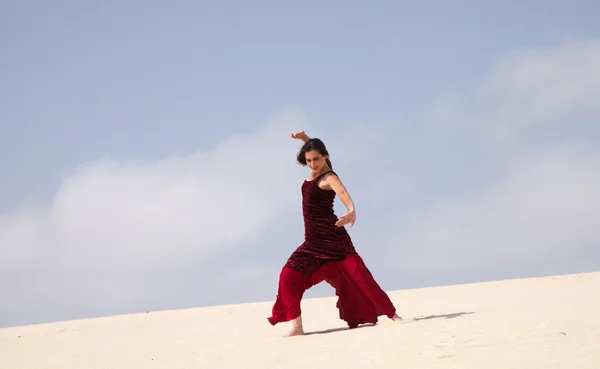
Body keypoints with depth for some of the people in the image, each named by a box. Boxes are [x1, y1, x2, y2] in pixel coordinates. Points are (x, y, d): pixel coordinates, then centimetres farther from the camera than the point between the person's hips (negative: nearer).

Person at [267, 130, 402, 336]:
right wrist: (304, 138, 11)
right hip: (313, 241, 8)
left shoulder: (329, 178, -13)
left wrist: (351, 211, -56)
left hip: (332, 237, -8)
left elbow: (343, 194, -35)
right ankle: (296, 326, -8)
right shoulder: (315, 172, 10)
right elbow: (313, 149, 31)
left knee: (358, 275, -11)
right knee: (288, 276, -7)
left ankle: (391, 314, -4)